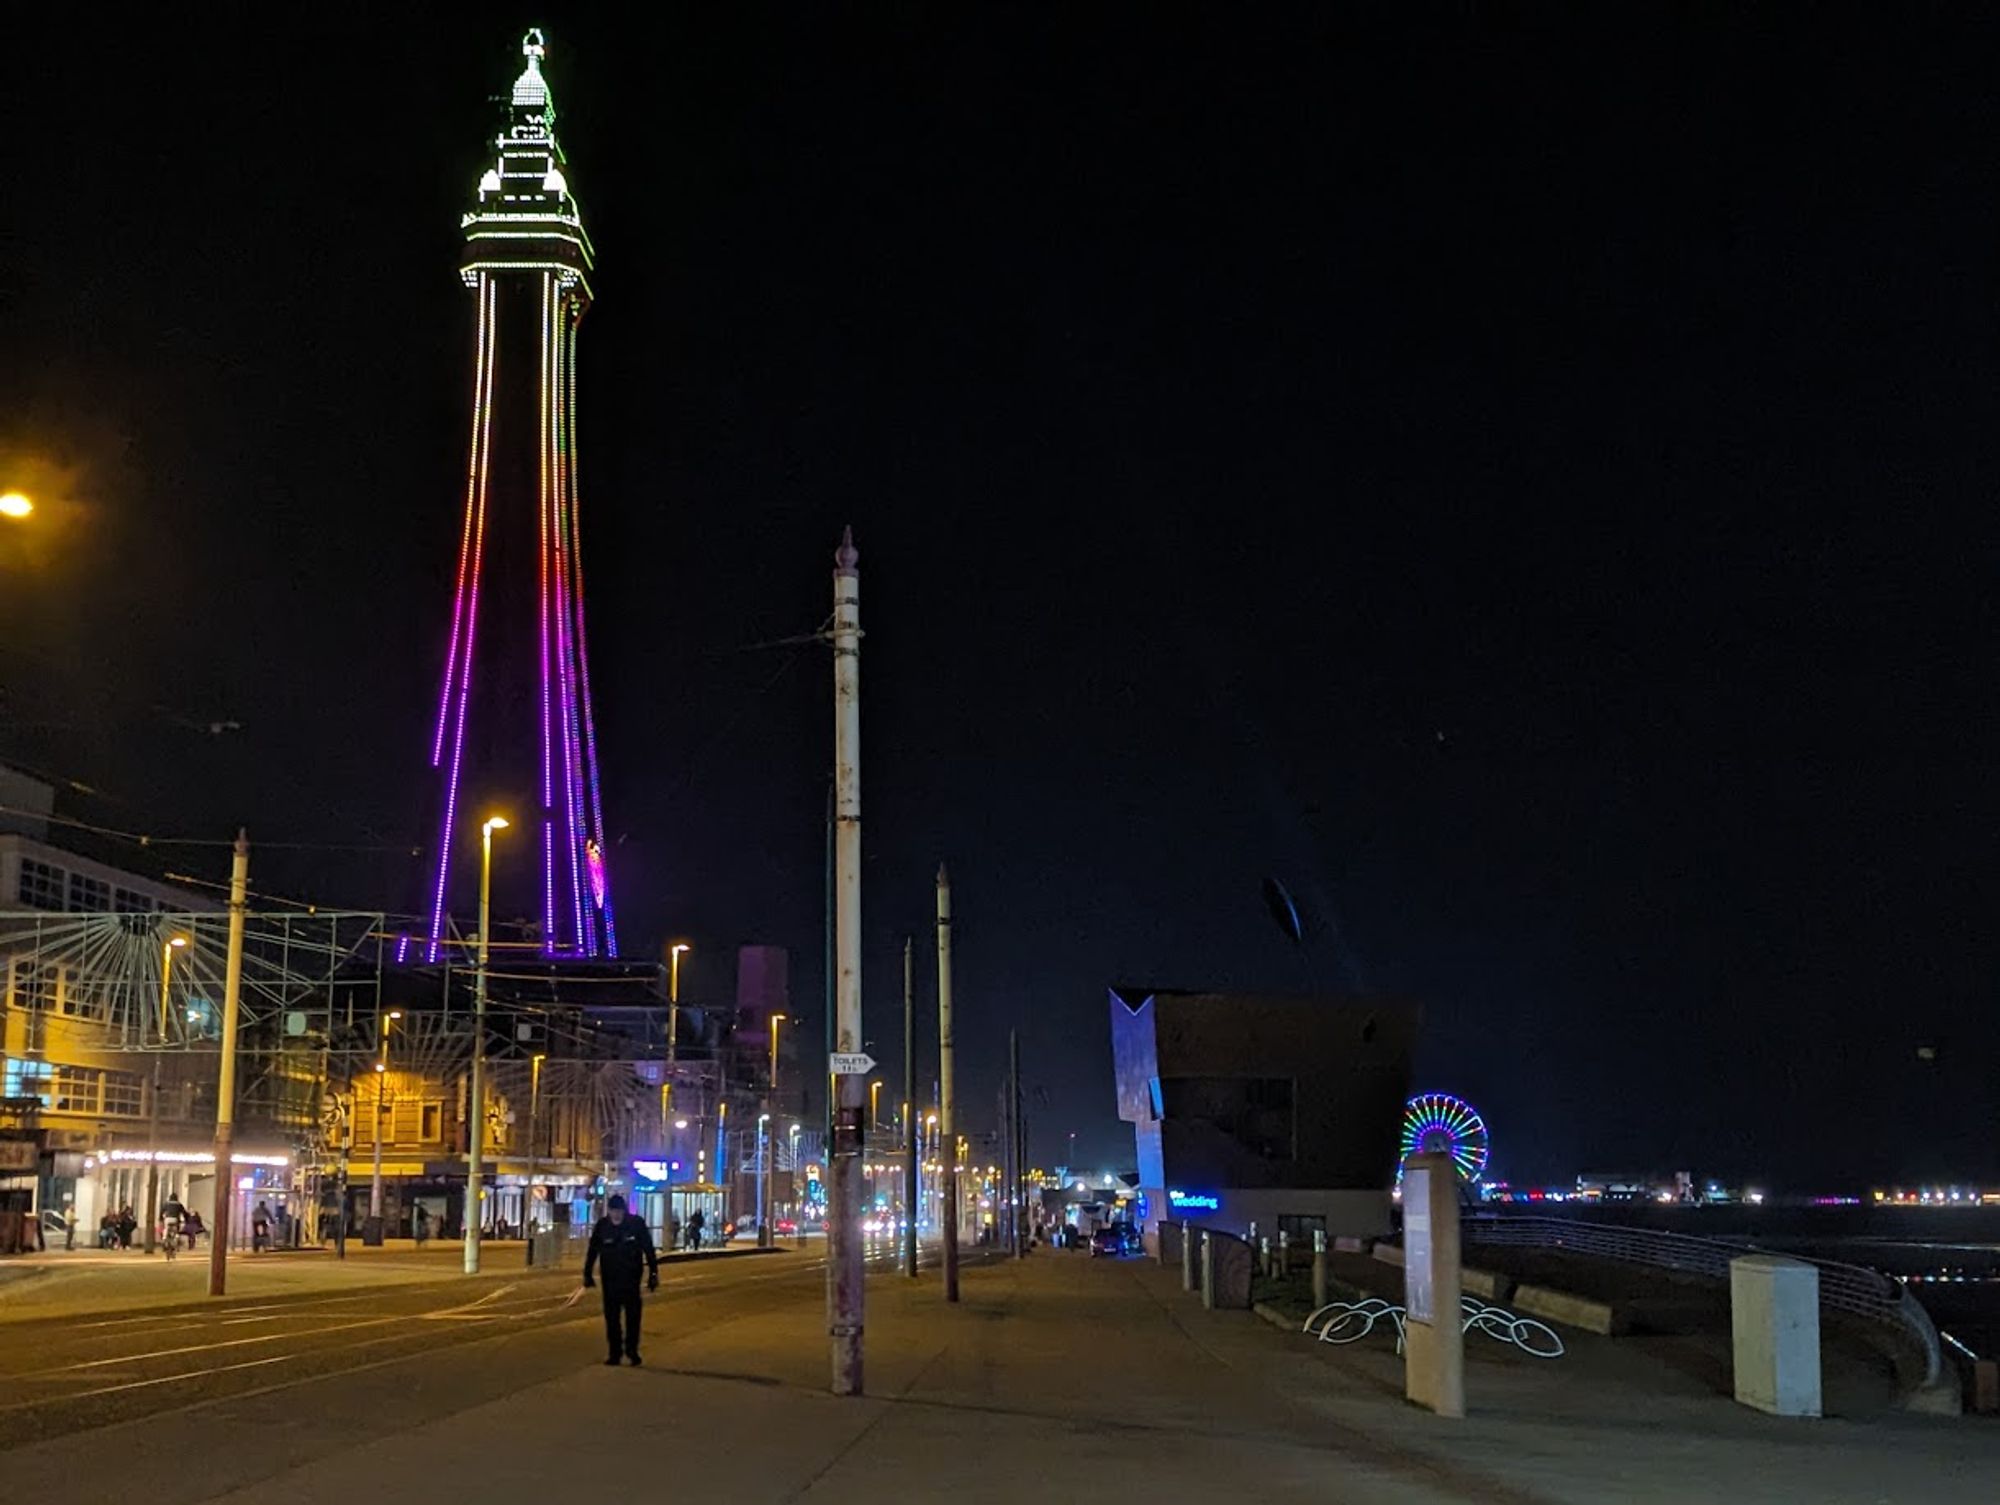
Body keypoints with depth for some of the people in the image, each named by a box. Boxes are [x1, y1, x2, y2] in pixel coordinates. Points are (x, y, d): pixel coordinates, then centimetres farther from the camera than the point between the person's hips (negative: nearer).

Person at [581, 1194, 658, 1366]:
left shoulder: (637, 1224, -8)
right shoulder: (602, 1226, -4)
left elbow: (649, 1250, -2)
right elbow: (592, 1251, 4)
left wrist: (653, 1273, -2)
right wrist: (587, 1274, 3)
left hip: (631, 1279, -2)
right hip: (609, 1279, 2)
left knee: (633, 1314, -3)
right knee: (611, 1317, 5)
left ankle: (631, 1350, 10)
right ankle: (614, 1353, 13)